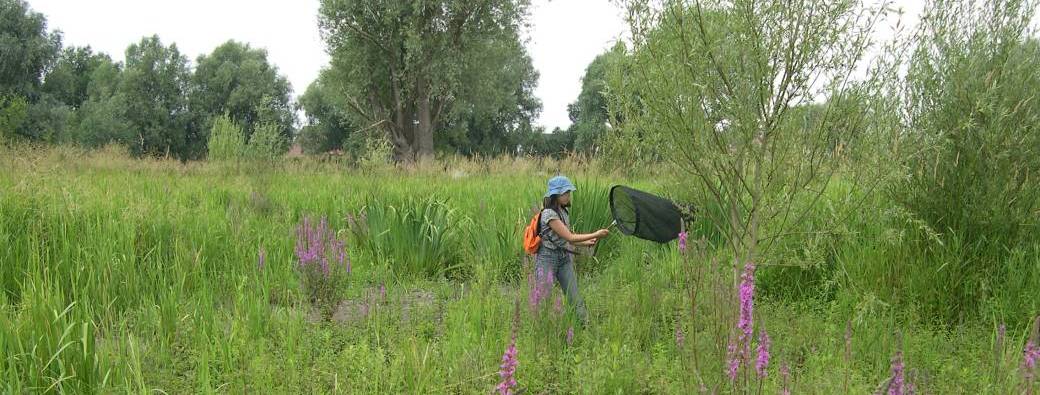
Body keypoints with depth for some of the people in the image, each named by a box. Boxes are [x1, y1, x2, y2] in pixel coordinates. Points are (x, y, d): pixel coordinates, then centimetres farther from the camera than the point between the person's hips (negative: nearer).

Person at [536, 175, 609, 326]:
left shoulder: (564, 211, 8)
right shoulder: (549, 214, -18)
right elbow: (569, 237, -20)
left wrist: (586, 243, 3)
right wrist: (595, 235, -19)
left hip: (564, 259, 7)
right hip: (547, 259, -7)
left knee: (575, 298, 5)